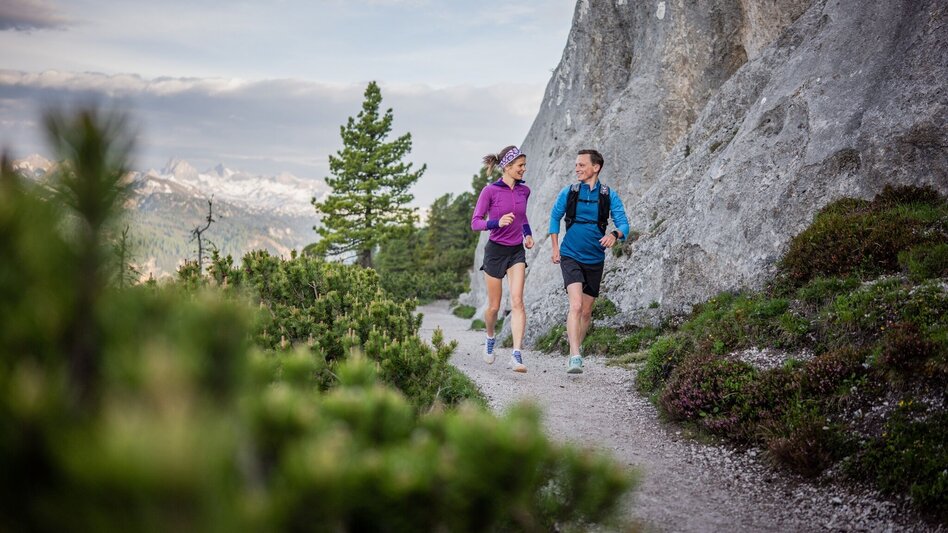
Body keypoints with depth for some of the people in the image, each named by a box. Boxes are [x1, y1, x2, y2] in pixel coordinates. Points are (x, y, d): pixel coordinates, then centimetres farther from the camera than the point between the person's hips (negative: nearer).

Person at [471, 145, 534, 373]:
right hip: (495, 251, -3)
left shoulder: (524, 191, 4)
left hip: (517, 252, 3)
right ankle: (490, 338, 39)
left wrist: (528, 233, 8)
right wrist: (497, 223, -30)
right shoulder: (489, 191, -10)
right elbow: (475, 223, -13)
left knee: (517, 301, -14)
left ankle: (516, 354, -20)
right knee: (494, 306, 8)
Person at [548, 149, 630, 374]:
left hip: (595, 259, 2)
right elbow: (555, 216, 13)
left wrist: (614, 235, -31)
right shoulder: (569, 192, -1)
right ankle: (575, 357, -24)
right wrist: (555, 247, 8)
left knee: (586, 311, 11)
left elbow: (623, 223, -8)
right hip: (571, 256, -2)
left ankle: (575, 350, 32)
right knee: (576, 305, -20)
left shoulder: (609, 196, -3)